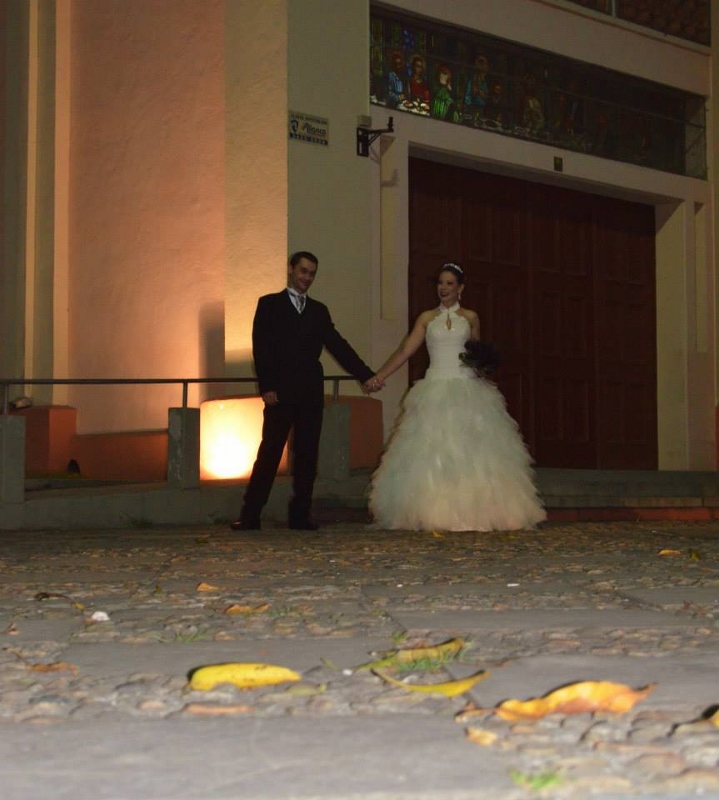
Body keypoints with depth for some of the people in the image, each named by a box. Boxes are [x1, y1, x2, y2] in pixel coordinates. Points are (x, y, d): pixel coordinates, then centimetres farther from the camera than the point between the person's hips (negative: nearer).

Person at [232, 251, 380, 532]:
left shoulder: (318, 310, 17)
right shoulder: (269, 304, 6)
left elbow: (338, 346, 13)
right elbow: (261, 347, -2)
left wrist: (366, 375, 5)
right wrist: (266, 387, -12)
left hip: (311, 393, 4)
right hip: (281, 392, -4)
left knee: (307, 454, 3)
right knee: (269, 453, -6)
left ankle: (300, 515, 9)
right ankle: (250, 516, -4)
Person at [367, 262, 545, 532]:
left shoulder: (470, 318, 10)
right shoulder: (427, 318, 8)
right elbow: (404, 350, 2)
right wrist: (379, 376, -8)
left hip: (467, 390, 0)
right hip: (436, 391, 0)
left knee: (471, 452, -5)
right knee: (432, 453, -6)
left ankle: (473, 511, -1)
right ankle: (436, 512, -3)